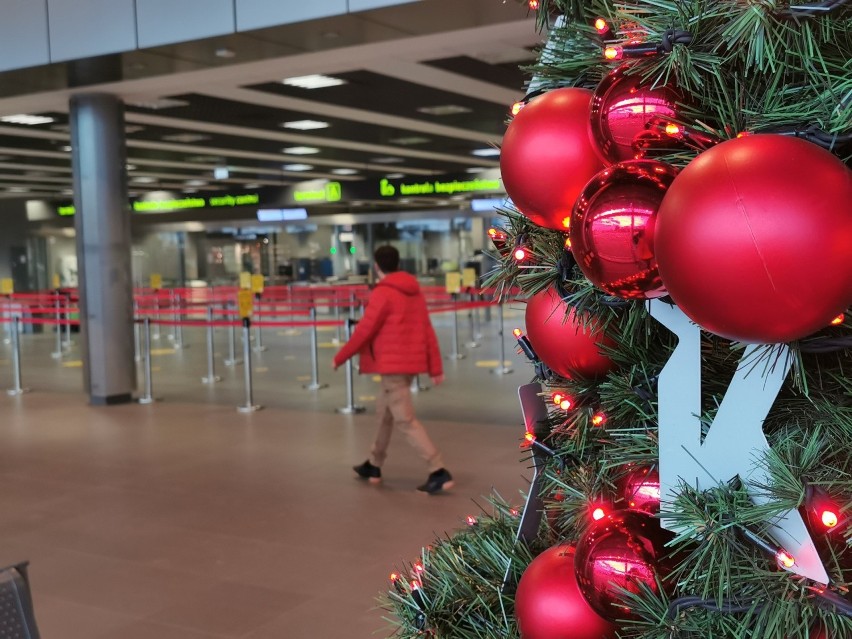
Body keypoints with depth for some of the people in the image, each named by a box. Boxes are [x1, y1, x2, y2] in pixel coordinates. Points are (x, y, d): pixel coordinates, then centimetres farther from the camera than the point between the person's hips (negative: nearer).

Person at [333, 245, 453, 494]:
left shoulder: (383, 293, -13)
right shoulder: (414, 291, 11)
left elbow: (364, 330, -13)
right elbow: (428, 331, 9)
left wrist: (340, 358, 0)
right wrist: (435, 368, 9)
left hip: (393, 364, -9)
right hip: (410, 362, 9)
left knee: (405, 421, -7)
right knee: (384, 411, 22)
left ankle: (439, 472, -12)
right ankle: (374, 466, 33)